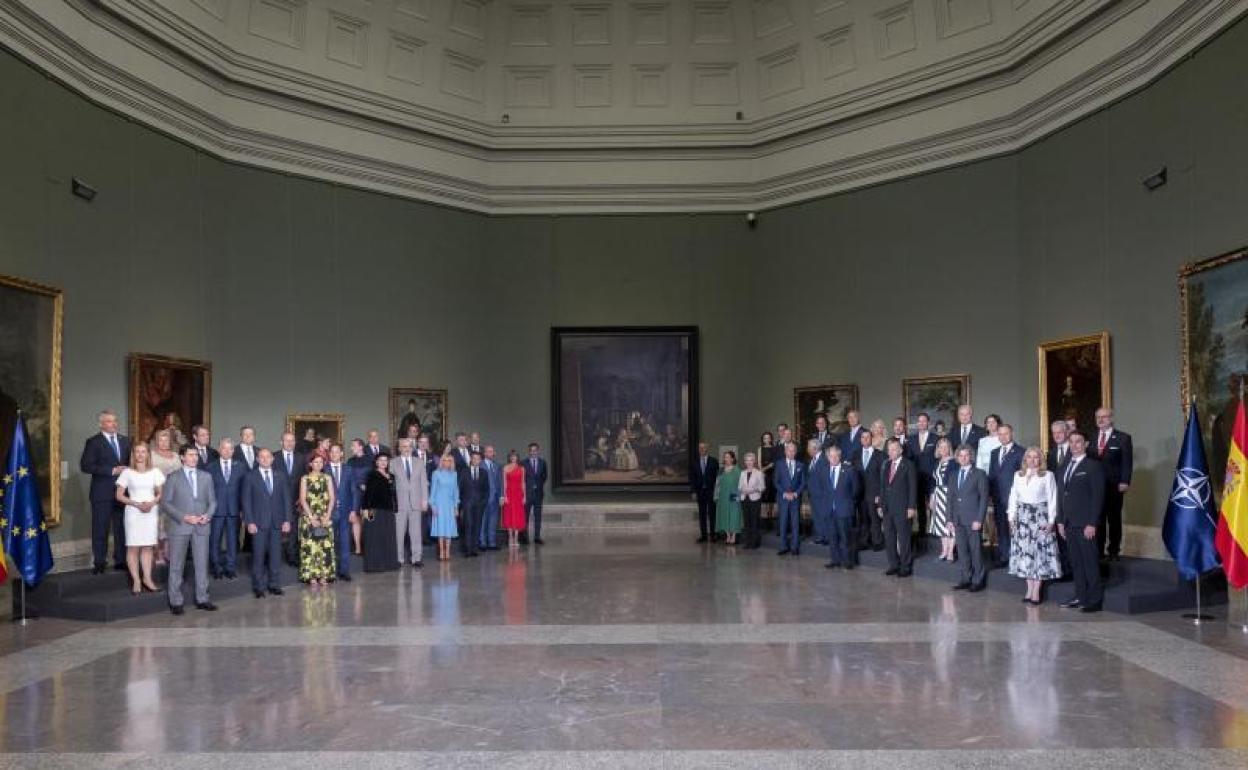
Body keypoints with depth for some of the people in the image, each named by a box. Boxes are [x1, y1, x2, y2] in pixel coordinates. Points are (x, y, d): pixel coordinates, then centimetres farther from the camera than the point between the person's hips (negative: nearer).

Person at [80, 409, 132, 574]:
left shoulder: (125, 441, 13)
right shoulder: (93, 442, -3)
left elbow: (131, 462, 21)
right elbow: (86, 466, -12)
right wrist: (112, 471, -16)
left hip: (123, 491, 4)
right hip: (102, 492, -4)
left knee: (122, 528, 7)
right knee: (100, 530, 1)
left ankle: (120, 560, 15)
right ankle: (98, 563, 9)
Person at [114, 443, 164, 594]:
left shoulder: (155, 472, 7)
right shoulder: (127, 473, 1)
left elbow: (161, 493, 8)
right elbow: (119, 495, 0)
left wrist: (152, 503, -11)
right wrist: (137, 504, -12)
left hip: (151, 512, 2)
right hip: (133, 512, -2)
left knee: (148, 546, 4)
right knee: (133, 547, -3)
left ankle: (147, 578, 8)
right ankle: (136, 581, 2)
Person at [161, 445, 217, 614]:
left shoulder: (206, 477, 11)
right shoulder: (173, 478, 2)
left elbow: (212, 501, 12)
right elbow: (165, 503, -3)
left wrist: (208, 515, -7)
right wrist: (184, 517, -13)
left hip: (201, 527, 3)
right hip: (179, 526, -2)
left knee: (202, 564, 4)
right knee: (176, 566, 2)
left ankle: (202, 599, 12)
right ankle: (175, 601, 9)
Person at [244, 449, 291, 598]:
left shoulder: (280, 477, 10)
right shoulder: (250, 477, 3)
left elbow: (286, 499, 9)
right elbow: (246, 501, 0)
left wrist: (286, 520, 1)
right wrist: (250, 522, -8)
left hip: (277, 522, 2)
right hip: (259, 522, -2)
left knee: (275, 554, 4)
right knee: (258, 555, 0)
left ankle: (274, 584, 12)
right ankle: (258, 586, 8)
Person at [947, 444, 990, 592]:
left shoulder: (979, 474, -3)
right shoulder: (953, 475, 13)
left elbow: (984, 498, -7)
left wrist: (979, 520, -13)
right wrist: (950, 518, 7)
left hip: (973, 520, -5)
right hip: (958, 520, 5)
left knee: (976, 550, 0)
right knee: (962, 551, 8)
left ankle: (978, 580, 9)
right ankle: (966, 579, 16)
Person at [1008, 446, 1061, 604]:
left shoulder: (1047, 475, -2)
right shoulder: (1018, 475, 9)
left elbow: (1052, 499, -4)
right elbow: (1013, 497, 10)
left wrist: (1051, 521, -9)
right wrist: (1011, 517, 4)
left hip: (1041, 516, -4)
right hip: (1022, 516, 4)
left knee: (1040, 552, -2)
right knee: (1024, 552, 5)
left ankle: (1036, 590, 2)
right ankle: (1029, 589, 12)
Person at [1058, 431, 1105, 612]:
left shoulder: (1094, 466, -5)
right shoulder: (1066, 466, 15)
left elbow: (1098, 497, -10)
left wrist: (1092, 524, -15)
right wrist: (1060, 521, 11)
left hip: (1085, 524, -6)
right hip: (1069, 524, 6)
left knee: (1090, 562, -2)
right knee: (1076, 563, 9)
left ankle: (1095, 600, 5)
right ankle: (1080, 597, 15)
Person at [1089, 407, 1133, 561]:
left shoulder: (1123, 438, 0)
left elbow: (1127, 462, -7)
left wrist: (1124, 482, -16)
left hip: (1114, 486, -3)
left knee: (1114, 518, 6)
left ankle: (1113, 551, 14)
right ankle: (1098, 550, 12)